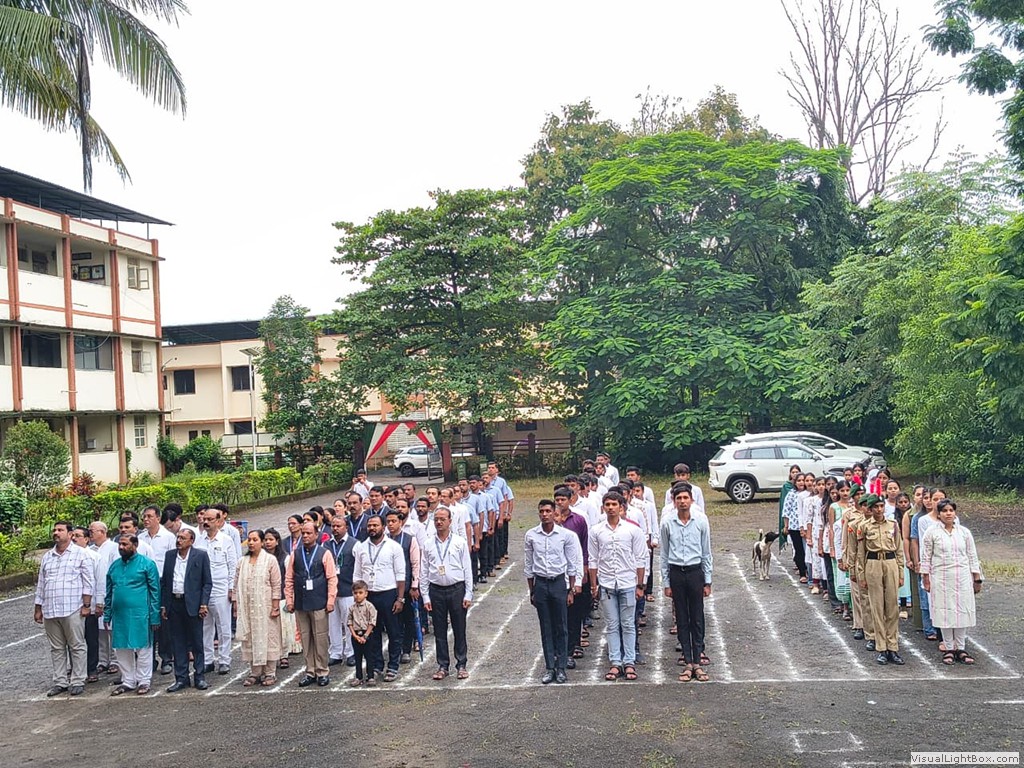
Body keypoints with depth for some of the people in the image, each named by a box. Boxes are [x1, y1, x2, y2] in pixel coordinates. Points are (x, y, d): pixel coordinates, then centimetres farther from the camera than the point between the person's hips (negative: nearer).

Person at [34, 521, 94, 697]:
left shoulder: (81, 554, -1)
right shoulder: (47, 557, 16)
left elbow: (88, 582, -4)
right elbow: (40, 585, 19)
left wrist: (86, 605, -10)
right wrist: (38, 609, 16)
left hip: (72, 610, -5)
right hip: (50, 611, 5)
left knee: (77, 647, 0)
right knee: (57, 648, 11)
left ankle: (77, 681, 7)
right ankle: (60, 682, 19)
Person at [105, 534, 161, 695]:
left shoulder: (147, 564, -3)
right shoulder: (114, 566, 13)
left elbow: (155, 591, -5)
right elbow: (109, 592, 18)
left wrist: (154, 617, -9)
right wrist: (107, 615, 12)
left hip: (140, 614, -5)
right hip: (119, 614, 5)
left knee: (143, 648, 1)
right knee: (122, 650, 10)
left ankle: (143, 681, 11)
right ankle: (128, 681, 22)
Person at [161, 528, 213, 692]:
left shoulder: (201, 555, -2)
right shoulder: (169, 555, 10)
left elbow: (207, 582, -2)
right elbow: (164, 582, 12)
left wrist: (203, 604, -10)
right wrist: (163, 605, 7)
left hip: (192, 604, -3)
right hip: (174, 604, 4)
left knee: (196, 642, 4)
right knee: (177, 643, 8)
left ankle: (200, 676, 13)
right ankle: (181, 678, 16)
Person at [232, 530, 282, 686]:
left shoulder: (270, 560, -2)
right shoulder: (242, 562, 9)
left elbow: (276, 585, -4)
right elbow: (237, 585, 11)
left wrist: (275, 606, -9)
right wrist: (236, 606, 6)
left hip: (265, 607, -4)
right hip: (246, 608, 4)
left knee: (268, 637, -1)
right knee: (250, 639, 6)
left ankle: (270, 673, 7)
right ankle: (255, 673, 14)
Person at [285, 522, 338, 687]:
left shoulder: (325, 553, 0)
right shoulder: (295, 554, 9)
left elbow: (332, 578, -2)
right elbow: (289, 579, 10)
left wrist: (330, 601, -7)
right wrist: (289, 600, 5)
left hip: (319, 603, -3)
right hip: (300, 604, 3)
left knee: (320, 638, 0)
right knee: (305, 638, 8)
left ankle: (322, 672, 10)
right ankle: (310, 672, 16)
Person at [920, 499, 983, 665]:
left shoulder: (964, 532, 6)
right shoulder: (932, 532, -1)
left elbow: (972, 557, 10)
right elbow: (925, 558, 1)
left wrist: (977, 579, 8)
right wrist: (926, 580, -1)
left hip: (962, 578, 2)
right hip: (941, 578, -2)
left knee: (962, 611, 4)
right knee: (945, 612, 1)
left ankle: (960, 649, 14)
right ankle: (948, 649, 11)